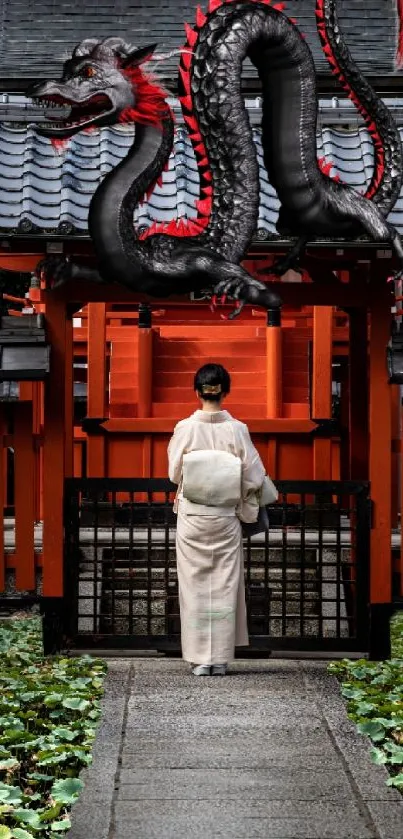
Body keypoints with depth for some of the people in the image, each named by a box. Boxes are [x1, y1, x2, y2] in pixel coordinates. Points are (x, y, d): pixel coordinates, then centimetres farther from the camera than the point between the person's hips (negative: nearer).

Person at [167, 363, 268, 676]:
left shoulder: (185, 428, -8)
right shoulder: (237, 429, -7)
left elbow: (175, 473, 2)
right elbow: (253, 476, -3)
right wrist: (246, 505, 15)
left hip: (192, 515, 0)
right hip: (226, 516, 1)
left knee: (195, 585, 6)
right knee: (224, 585, 8)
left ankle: (200, 659, 6)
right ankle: (221, 658, 9)